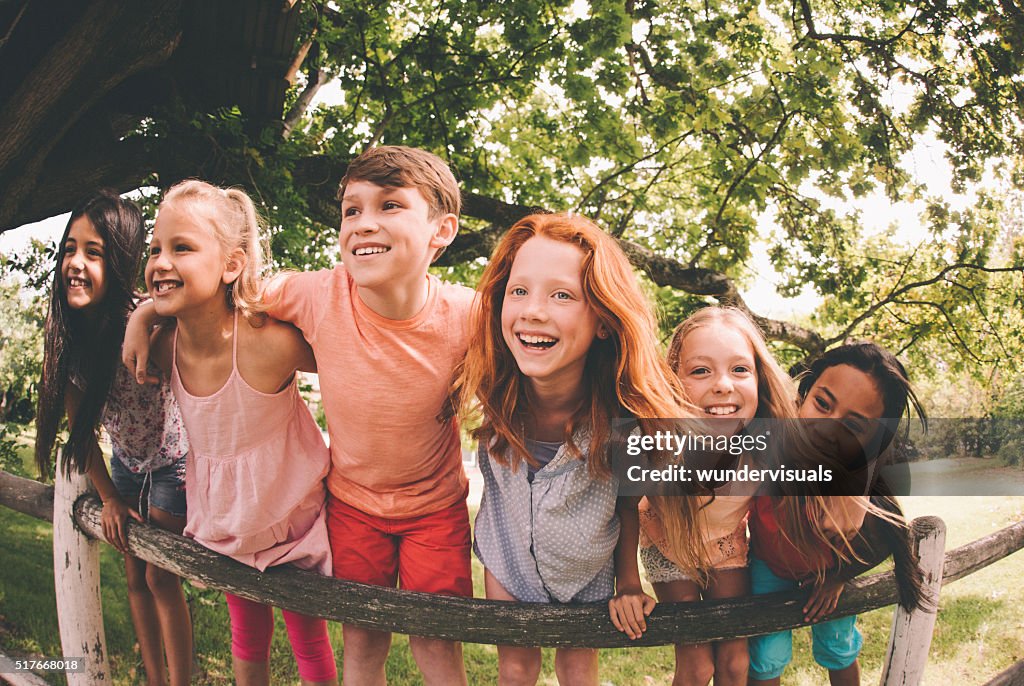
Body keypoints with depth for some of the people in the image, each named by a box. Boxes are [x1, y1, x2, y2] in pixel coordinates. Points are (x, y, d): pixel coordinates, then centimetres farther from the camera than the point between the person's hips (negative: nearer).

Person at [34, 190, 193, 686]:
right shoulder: (65, 334, -14)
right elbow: (80, 425, -5)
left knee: (160, 578, -1)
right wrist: (110, 498, -2)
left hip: (173, 462, -5)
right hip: (125, 464, 6)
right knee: (135, 576, 13)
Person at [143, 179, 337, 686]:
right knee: (247, 635, 24)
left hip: (290, 518, -4)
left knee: (308, 639, 13)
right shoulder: (164, 348, -14)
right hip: (222, 524, 5)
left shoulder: (268, 342, -30)